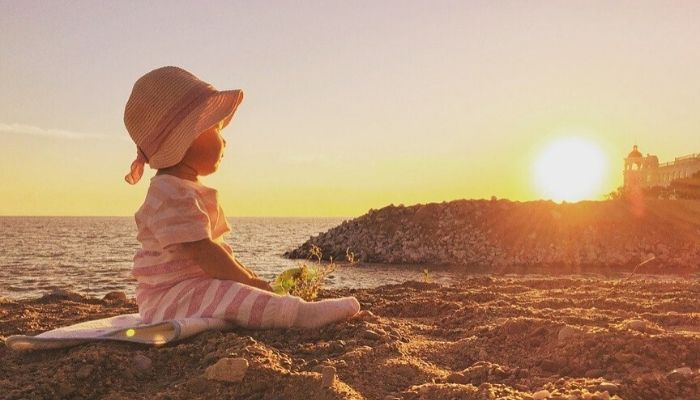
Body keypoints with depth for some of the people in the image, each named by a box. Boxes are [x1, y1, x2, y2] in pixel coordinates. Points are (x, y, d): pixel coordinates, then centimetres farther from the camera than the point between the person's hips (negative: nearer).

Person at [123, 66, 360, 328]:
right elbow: (204, 252, -24)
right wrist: (249, 281, -17)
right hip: (172, 295, -12)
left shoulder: (189, 189, 19)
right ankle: (305, 314, -42)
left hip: (198, 285, 12)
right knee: (246, 300, -31)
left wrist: (245, 274, 13)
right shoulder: (172, 193, -19)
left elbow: (214, 245, 22)